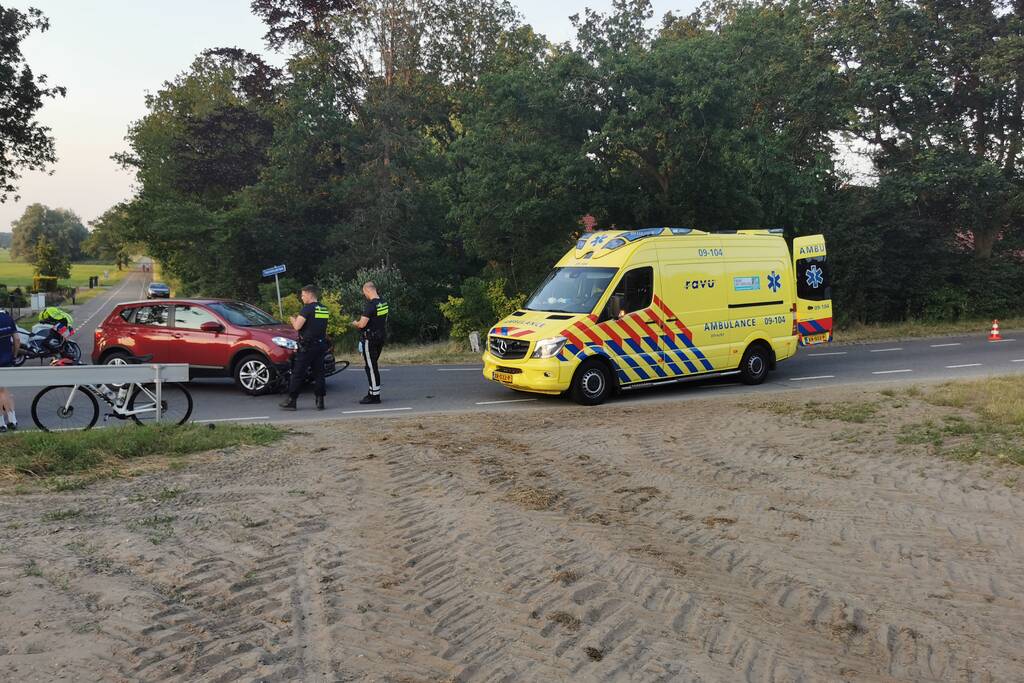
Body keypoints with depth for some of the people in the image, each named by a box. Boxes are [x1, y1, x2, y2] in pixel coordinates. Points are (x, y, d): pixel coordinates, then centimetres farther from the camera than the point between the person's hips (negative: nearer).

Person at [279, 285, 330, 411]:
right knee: (318, 373, 10)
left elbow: (297, 326, -17)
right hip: (321, 345, 7)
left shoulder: (307, 308, -13)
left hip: (307, 347, -7)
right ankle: (320, 401, 8)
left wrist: (293, 320, 5)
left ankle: (291, 401, 5)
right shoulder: (324, 309, 10)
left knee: (298, 374, 1)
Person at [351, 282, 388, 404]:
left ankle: (374, 396, 2)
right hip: (381, 337, 9)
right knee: (373, 366, 18)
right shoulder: (384, 303, 8)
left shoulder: (370, 305, -20)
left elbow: (362, 324, -24)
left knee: (371, 367, -2)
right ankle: (373, 392, 24)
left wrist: (355, 323, 0)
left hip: (370, 339, -9)